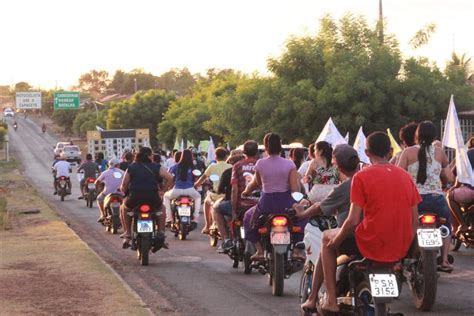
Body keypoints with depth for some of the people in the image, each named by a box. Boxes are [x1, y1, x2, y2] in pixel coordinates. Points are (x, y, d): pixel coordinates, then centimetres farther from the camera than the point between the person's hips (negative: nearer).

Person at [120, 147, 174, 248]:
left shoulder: (131, 167, 7)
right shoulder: (156, 167, 6)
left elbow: (124, 185, 3)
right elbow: (170, 178, -4)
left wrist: (124, 191, 24)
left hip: (134, 199, 0)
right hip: (153, 199, 0)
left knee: (124, 207, 34)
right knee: (161, 208, 34)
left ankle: (127, 234, 25)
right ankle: (161, 233, 24)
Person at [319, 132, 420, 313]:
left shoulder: (361, 177, -10)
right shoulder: (405, 176, 6)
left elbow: (353, 221, -14)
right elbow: (415, 221, 7)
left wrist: (335, 241, 3)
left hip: (371, 248, -5)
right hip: (401, 251, 6)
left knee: (327, 238, 22)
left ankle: (331, 301, 14)